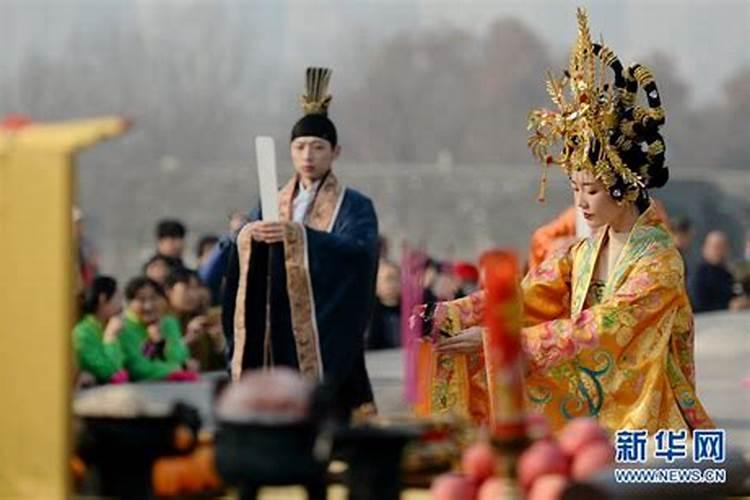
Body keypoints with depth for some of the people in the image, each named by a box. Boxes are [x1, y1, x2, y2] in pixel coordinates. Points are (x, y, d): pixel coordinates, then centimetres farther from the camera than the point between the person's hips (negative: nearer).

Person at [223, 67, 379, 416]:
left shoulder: (354, 207, 3)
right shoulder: (272, 205, 15)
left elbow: (359, 250, -17)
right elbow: (237, 250, 2)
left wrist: (298, 235, -28)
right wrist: (249, 234, -22)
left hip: (326, 341, -3)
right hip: (277, 339, 3)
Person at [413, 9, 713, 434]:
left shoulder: (658, 259, -14)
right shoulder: (585, 251, 8)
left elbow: (597, 330, -22)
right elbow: (523, 295, -1)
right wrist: (445, 316, -17)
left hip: (641, 424, -6)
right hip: (587, 422, 6)